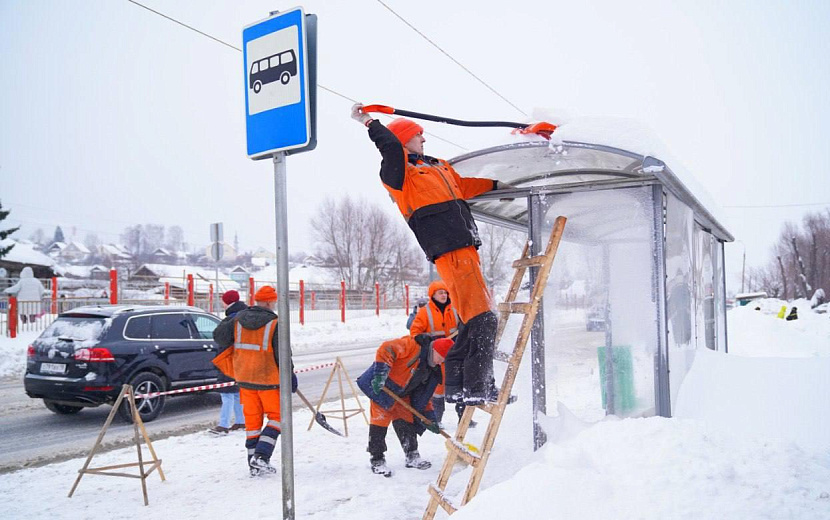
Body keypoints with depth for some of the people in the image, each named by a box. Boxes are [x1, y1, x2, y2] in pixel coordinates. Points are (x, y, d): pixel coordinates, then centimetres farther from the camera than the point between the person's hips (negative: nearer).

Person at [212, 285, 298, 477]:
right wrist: (289, 376, -1)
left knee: (252, 419, 13)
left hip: (245, 378, 5)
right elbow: (282, 354, -13)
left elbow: (219, 336, 7)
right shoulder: (274, 324, -14)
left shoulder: (238, 320, 0)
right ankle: (261, 456, -1)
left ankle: (254, 464, 17)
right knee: (277, 417, 10)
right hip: (268, 379, -5)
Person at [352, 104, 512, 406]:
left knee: (476, 320, 12)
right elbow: (391, 146, -22)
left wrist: (495, 185, 45)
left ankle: (457, 386, 20)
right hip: (450, 253, -9)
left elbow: (463, 186, 39)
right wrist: (368, 122, -12)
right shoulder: (399, 173, -2)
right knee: (483, 320, -13)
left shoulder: (439, 166, 25)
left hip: (465, 250, 9)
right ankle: (477, 389, -6)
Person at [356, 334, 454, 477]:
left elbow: (425, 395, 10)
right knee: (380, 420, -7)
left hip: (402, 394, 8)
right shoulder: (413, 346, -24)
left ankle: (412, 456, 23)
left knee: (407, 420, 10)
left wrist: (429, 417, 4)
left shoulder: (432, 371, 3)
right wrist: (380, 374, -39)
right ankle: (377, 460, 3)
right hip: (381, 387, -8)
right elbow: (386, 349, -34)